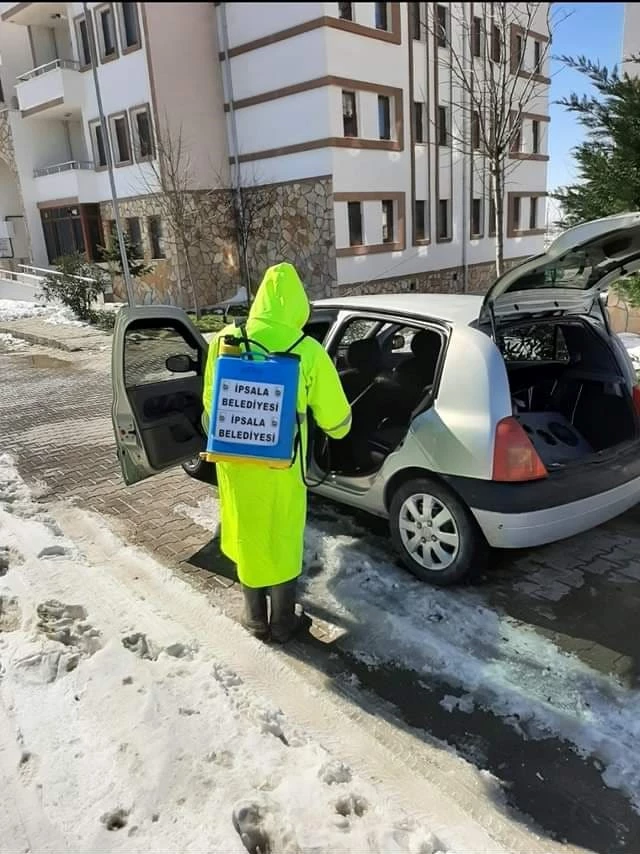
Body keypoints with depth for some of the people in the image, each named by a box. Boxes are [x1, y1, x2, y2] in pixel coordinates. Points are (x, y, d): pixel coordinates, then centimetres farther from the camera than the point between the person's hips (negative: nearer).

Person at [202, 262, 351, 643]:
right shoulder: (307, 352, -12)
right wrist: (337, 431, 20)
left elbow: (210, 402, 8)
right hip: (279, 466, -3)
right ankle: (283, 623, 30)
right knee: (281, 541, 15)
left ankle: (256, 618, 35)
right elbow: (335, 419, -3)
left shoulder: (225, 340, -3)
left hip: (235, 461, 3)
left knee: (247, 535, 20)